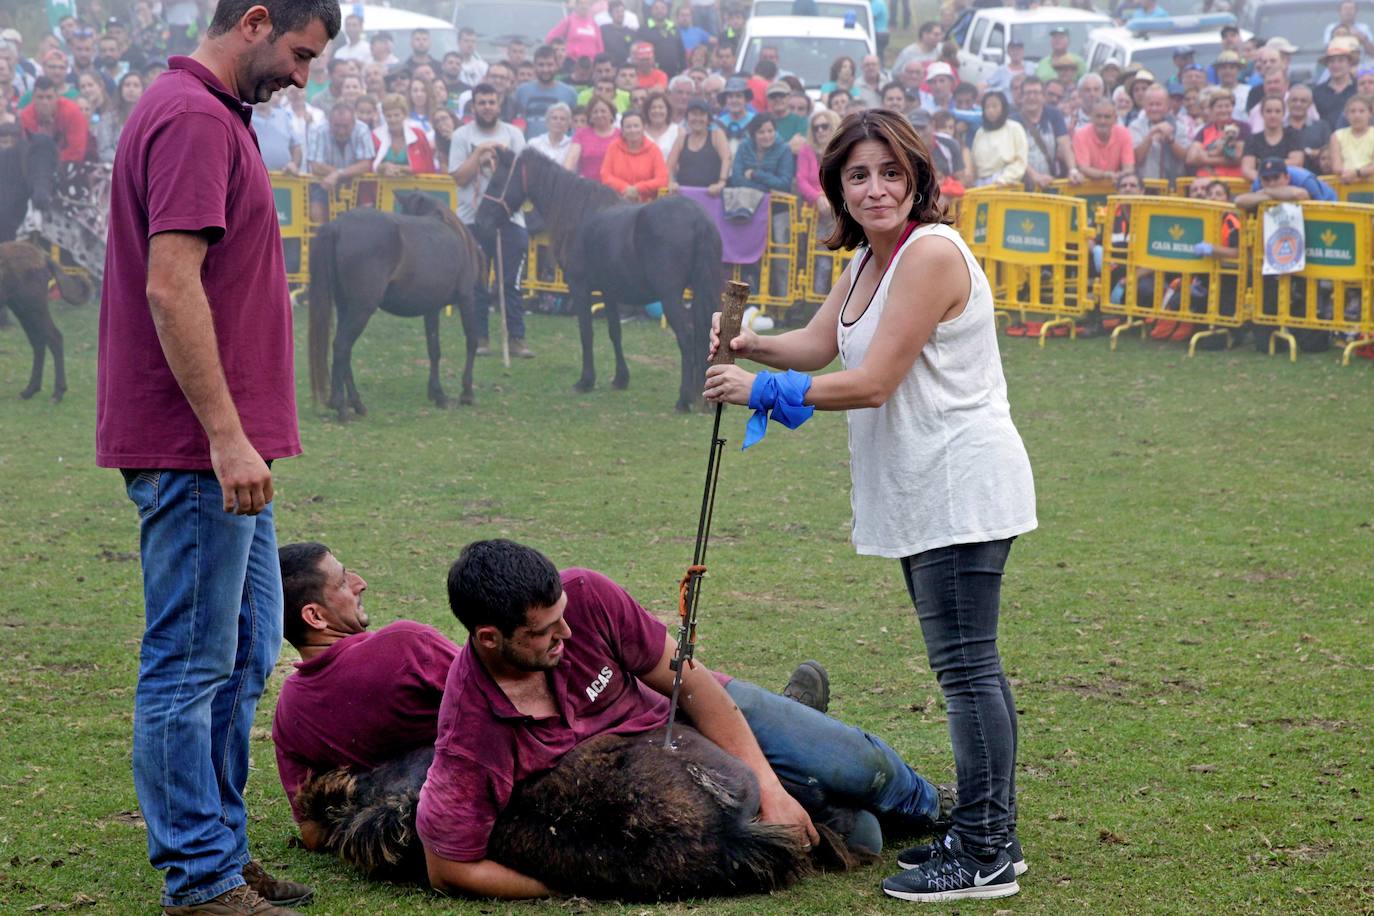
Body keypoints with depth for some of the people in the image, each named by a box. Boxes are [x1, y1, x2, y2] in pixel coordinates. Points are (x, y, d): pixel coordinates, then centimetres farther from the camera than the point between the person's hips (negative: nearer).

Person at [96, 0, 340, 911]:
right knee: (191, 664, -4)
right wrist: (226, 435, -23)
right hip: (197, 450, -11)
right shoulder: (194, 121, -16)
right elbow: (170, 287, -23)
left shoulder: (215, 116, 17)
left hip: (226, 448, 11)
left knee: (245, 653, 16)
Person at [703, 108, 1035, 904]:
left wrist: (762, 389, -13)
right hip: (924, 495, 10)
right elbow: (818, 344, 17)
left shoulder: (931, 253, -17)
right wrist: (745, 344, -3)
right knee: (967, 666, 14)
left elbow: (872, 382, -19)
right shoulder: (870, 257, 14)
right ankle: (990, 835, 22)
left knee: (967, 666, -8)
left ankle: (984, 855, -5)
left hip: (961, 487, -10)